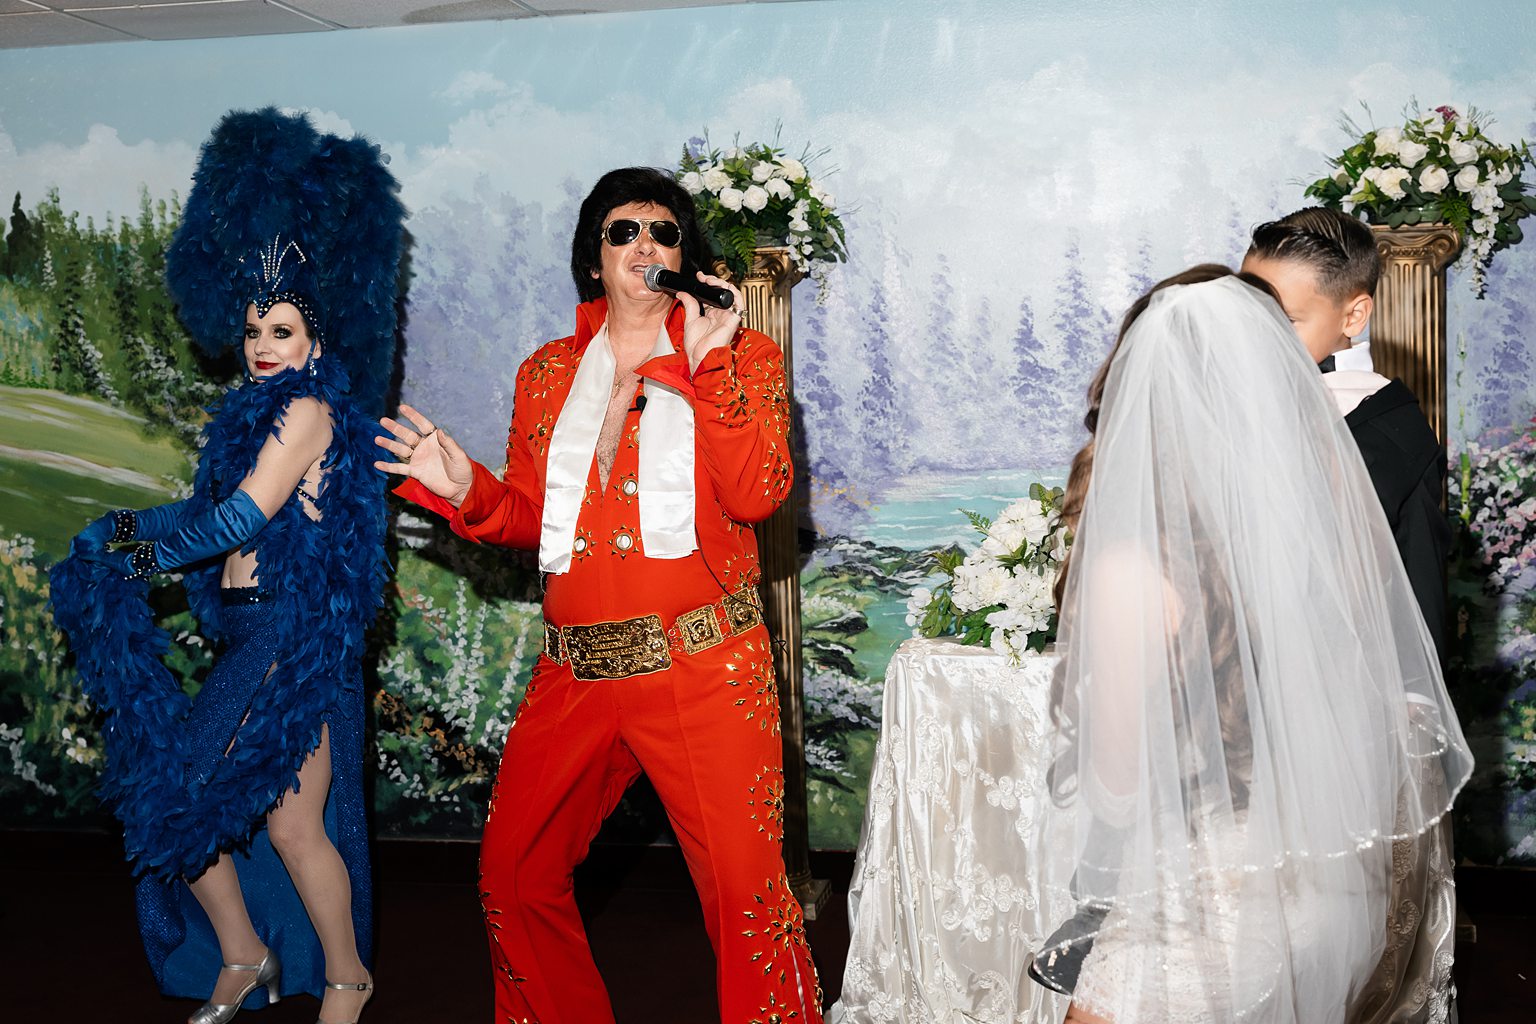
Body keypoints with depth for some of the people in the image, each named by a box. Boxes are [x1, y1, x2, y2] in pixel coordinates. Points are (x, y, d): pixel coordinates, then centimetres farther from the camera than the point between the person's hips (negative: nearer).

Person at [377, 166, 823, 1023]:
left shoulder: (740, 358, 6)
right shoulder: (547, 374, 16)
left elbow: (757, 495, -10)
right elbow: (530, 519, 17)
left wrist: (706, 364, -12)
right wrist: (466, 490, -1)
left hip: (702, 669, -4)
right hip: (577, 678, 4)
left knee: (746, 893, -8)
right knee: (512, 879, 12)